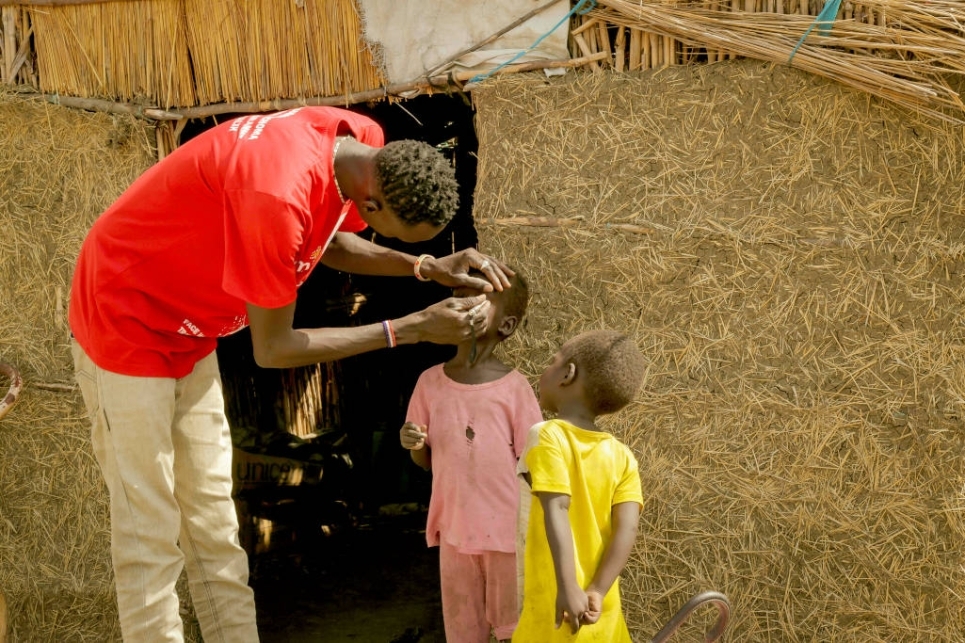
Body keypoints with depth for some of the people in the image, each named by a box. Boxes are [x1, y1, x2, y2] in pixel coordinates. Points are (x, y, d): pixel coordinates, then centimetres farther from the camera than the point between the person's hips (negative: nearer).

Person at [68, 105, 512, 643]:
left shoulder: (364, 145, -14)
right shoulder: (277, 195, -38)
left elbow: (330, 242, 7)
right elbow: (273, 348, -25)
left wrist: (427, 268, -8)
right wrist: (412, 328, -23)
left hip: (189, 328, 8)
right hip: (126, 322, -8)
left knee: (213, 523, 11)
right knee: (151, 536, -4)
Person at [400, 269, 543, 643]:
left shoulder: (513, 387, -9)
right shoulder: (430, 382, 1)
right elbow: (426, 462, 11)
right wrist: (413, 445, -11)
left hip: (506, 530, -3)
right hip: (454, 528, 3)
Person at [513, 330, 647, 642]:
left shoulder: (548, 436, -8)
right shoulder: (622, 456, 6)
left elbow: (556, 510, -21)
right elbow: (627, 528, -6)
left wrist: (568, 588, -28)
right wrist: (596, 592, -11)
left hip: (555, 605, -5)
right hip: (601, 608, 6)